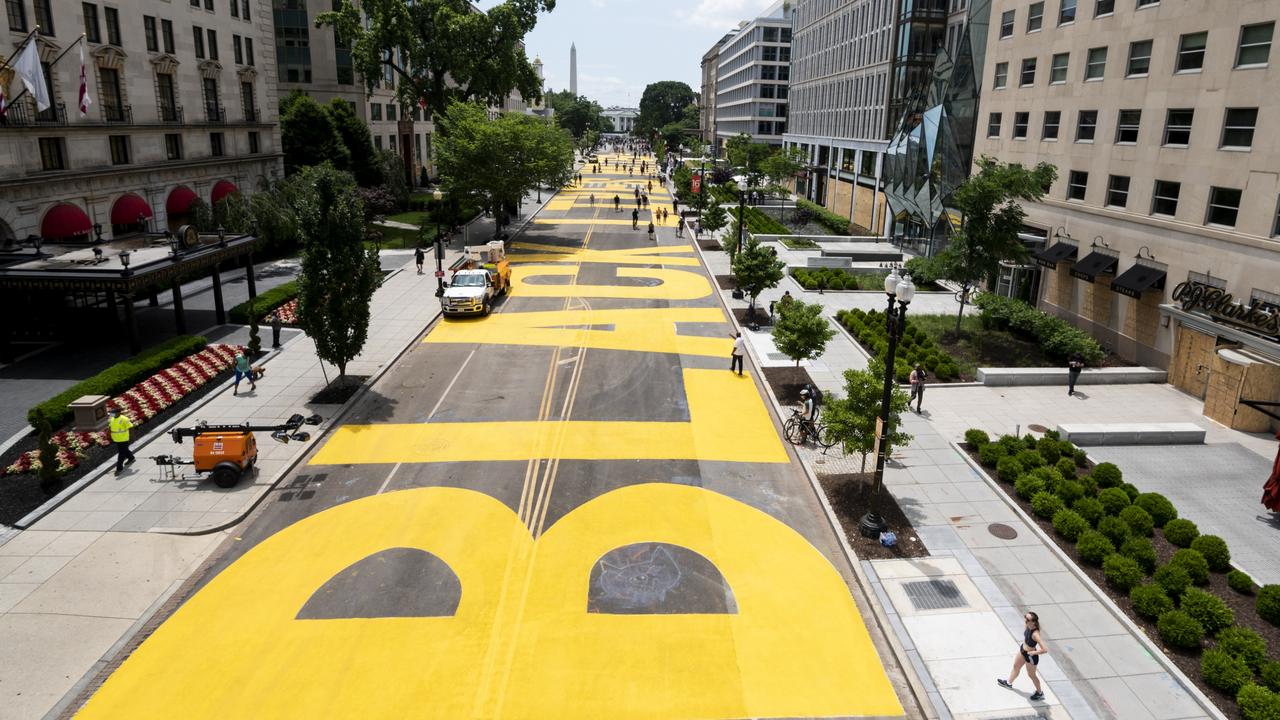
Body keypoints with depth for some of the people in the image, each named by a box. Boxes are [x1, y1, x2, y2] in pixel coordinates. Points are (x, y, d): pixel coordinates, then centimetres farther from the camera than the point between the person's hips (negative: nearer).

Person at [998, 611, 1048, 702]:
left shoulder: (1035, 634, -40)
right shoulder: (1027, 626, -18)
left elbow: (1045, 650, -42)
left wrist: (1033, 652, -28)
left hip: (1030, 656, -8)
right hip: (1023, 650, 8)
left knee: (1031, 675, 19)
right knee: (1016, 666, 29)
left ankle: (1040, 693, 45)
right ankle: (1009, 683, 54)